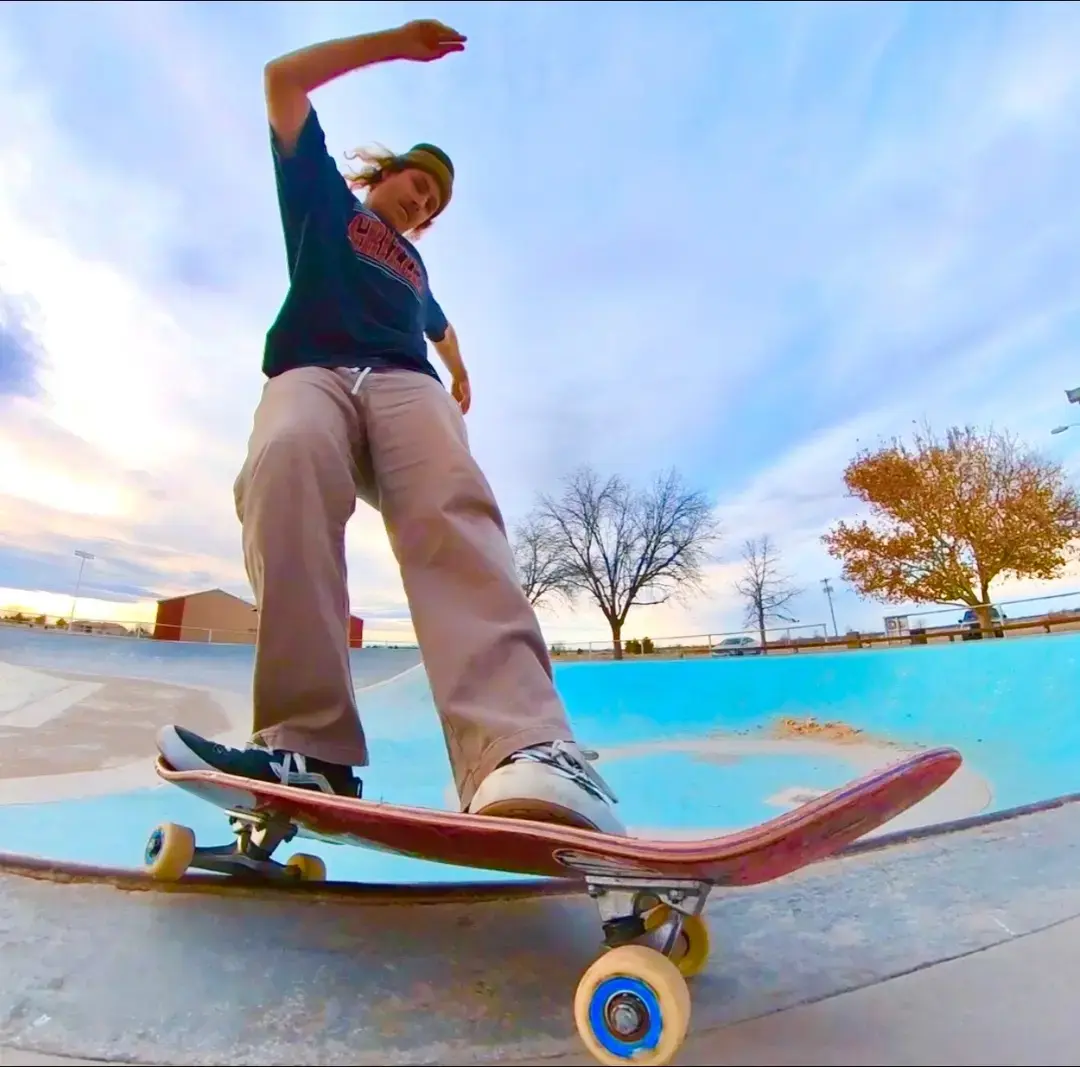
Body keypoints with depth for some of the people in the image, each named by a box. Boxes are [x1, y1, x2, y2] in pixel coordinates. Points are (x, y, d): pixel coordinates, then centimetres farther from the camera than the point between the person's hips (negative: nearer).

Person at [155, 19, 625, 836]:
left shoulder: (414, 266, 42)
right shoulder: (325, 200, 33)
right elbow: (283, 79, 27)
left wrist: (460, 371, 54)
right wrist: (397, 44, 29)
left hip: (406, 382, 2)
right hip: (311, 371, -2)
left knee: (451, 503, -33)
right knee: (287, 462, -40)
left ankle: (524, 752, -52)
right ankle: (310, 744, -42)